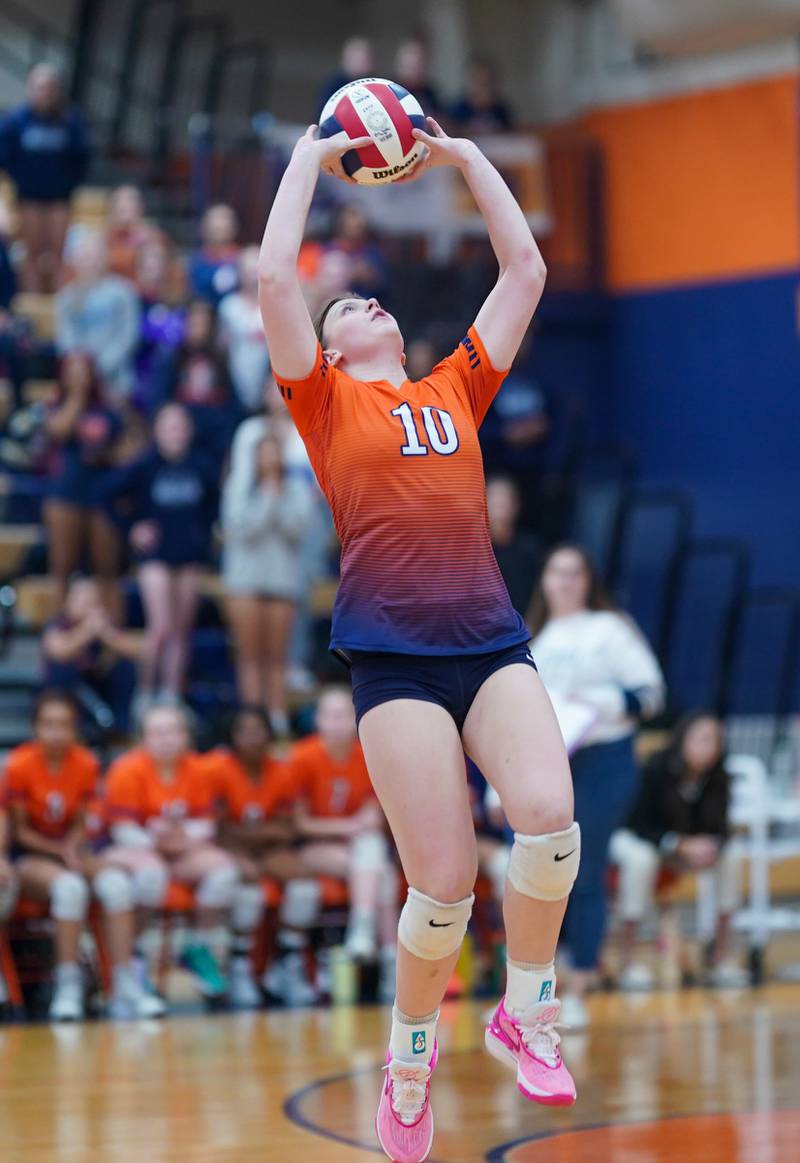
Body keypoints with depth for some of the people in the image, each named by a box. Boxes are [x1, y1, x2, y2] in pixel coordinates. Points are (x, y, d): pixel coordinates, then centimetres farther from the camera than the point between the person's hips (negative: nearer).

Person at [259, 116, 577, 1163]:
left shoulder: (456, 392, 21)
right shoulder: (327, 402, 12)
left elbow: (525, 268, 24)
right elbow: (276, 274, 1)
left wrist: (465, 157, 28)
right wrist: (309, 160, 12)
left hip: (492, 638, 3)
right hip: (395, 650, -3)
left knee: (550, 819, -20)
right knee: (444, 885, -9)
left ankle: (527, 1014, 2)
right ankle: (410, 1060, 15)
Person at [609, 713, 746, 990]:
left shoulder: (718, 780, -17)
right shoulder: (658, 769, -30)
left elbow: (718, 828, -11)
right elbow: (641, 825, -27)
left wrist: (712, 845, -36)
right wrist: (683, 845, -41)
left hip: (689, 842, 5)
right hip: (632, 838, -4)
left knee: (729, 857, -19)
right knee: (641, 859, -38)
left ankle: (722, 954, -10)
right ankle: (627, 960, -32)